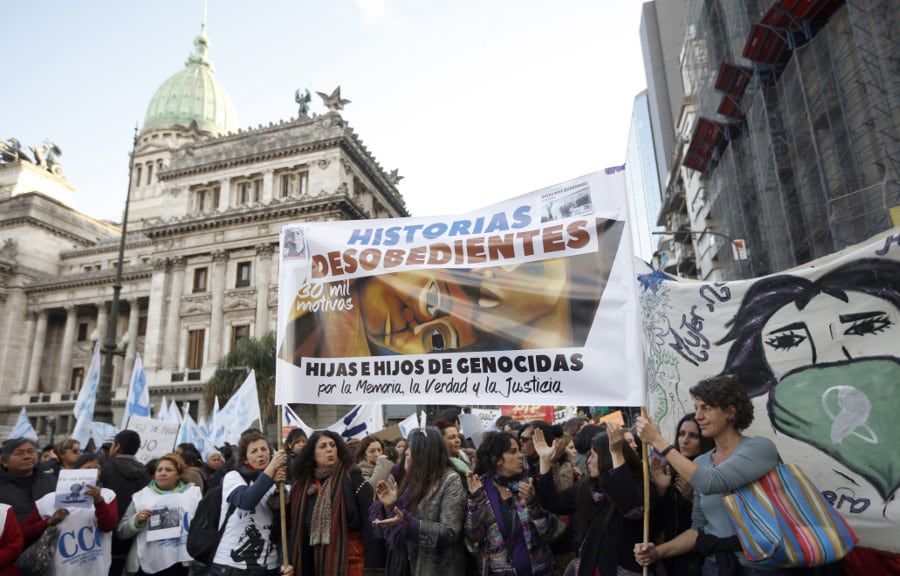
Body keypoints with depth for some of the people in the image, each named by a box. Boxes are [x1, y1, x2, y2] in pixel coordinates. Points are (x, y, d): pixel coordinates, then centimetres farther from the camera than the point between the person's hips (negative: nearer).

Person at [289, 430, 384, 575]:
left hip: (351, 560, -5)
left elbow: (370, 524, -14)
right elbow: (298, 530, 10)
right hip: (317, 562, 5)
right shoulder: (303, 484, 6)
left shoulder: (353, 479, -9)